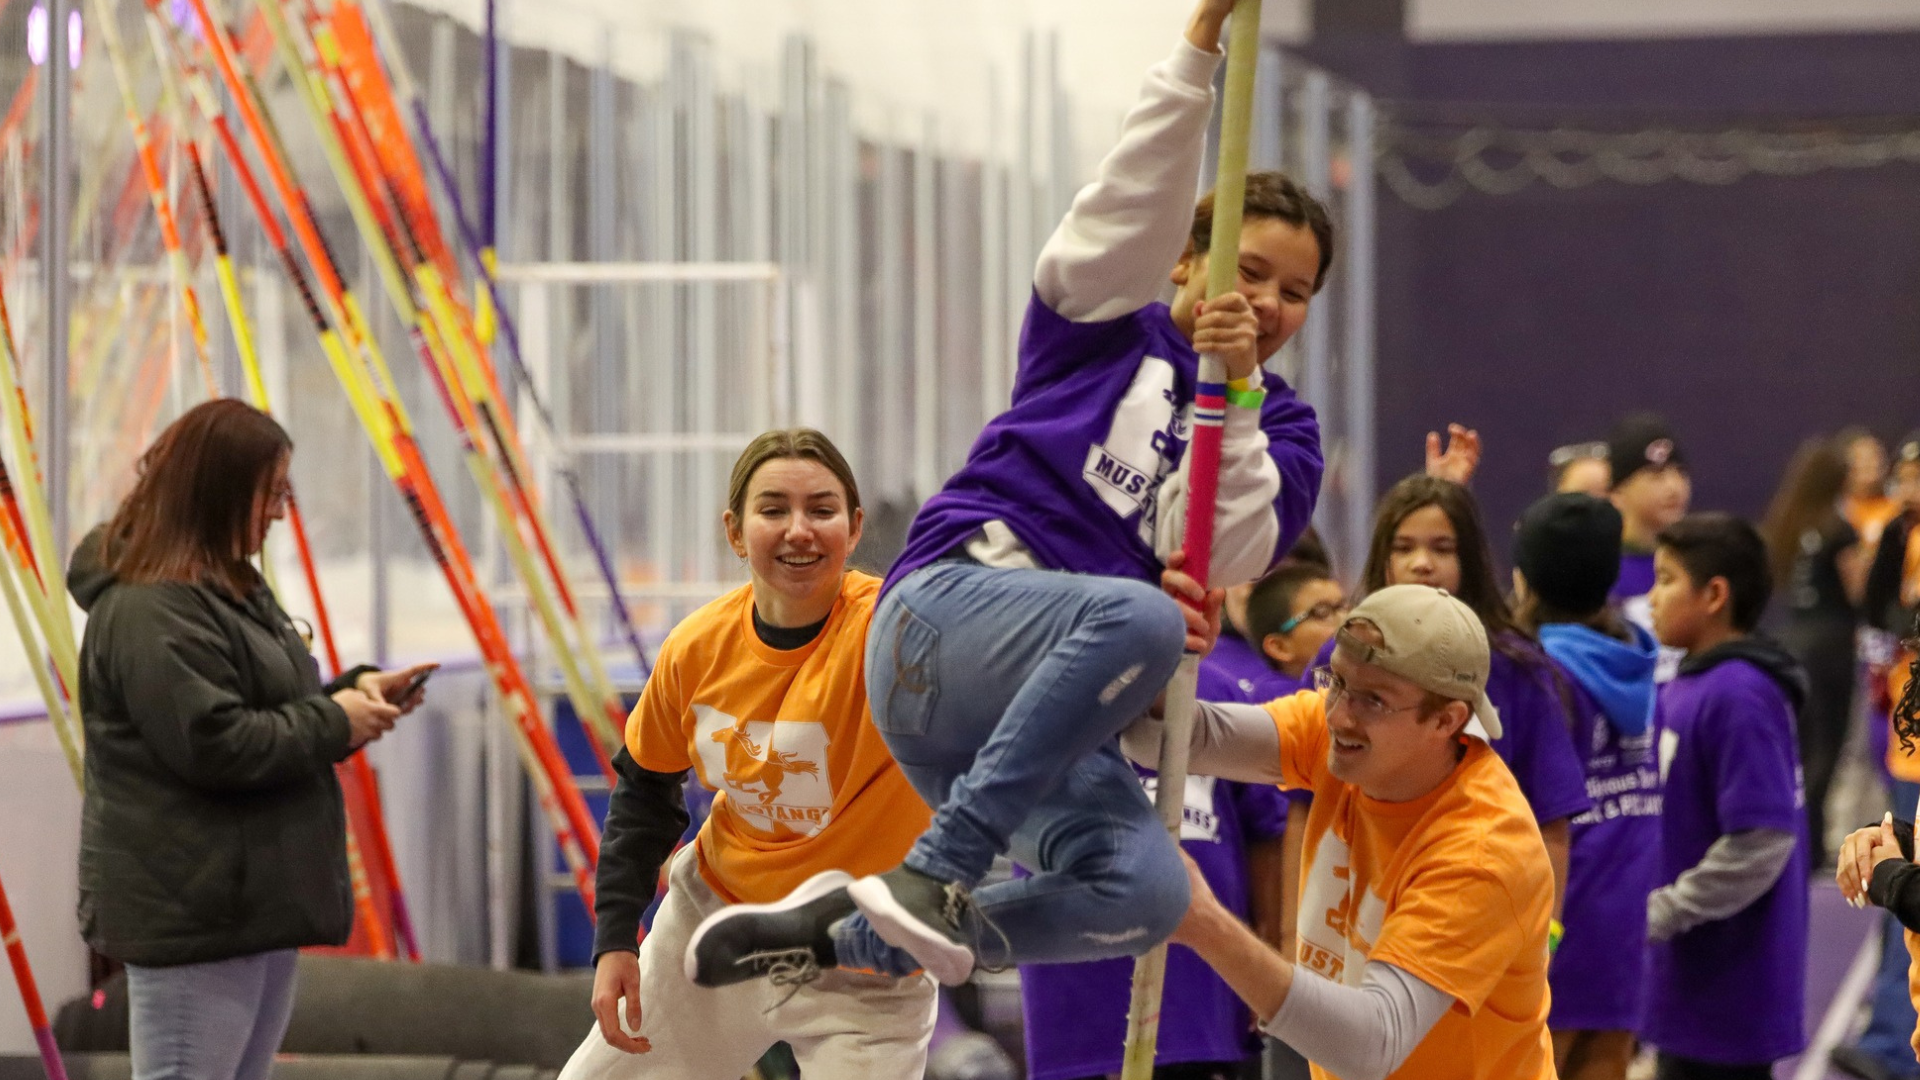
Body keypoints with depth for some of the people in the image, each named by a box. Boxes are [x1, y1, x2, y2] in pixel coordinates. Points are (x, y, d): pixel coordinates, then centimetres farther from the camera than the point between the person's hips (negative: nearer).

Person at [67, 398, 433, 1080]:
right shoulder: (148, 611, -17)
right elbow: (213, 744, -23)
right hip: (190, 913, -11)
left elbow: (269, 711, 25)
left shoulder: (228, 587, 17)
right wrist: (334, 723, -13)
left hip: (256, 901, 11)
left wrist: (354, 690, 6)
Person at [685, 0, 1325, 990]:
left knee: (1145, 889, -25)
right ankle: (936, 867, -30)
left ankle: (842, 943, -9)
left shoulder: (1279, 427, 20)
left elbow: (1225, 555, 0)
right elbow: (1134, 206, -6)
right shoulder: (1107, 330, 14)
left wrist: (1234, 393, -6)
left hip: (1048, 711, 5)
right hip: (944, 612, -4)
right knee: (1137, 617, -37)